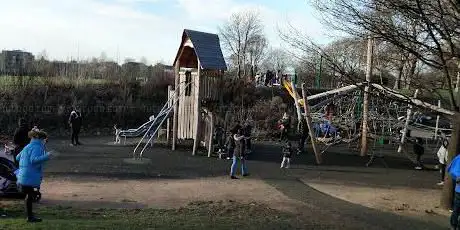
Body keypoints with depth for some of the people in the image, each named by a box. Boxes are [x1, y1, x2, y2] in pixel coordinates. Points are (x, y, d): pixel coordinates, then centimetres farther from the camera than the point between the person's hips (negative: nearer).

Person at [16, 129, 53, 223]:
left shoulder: (28, 147, 16)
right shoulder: (36, 147, -14)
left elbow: (18, 157, 24)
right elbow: (34, 160, -29)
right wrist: (46, 156, -35)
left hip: (23, 176, 10)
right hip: (29, 177, -10)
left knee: (29, 195, 18)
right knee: (30, 195, -1)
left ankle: (30, 215, 28)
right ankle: (30, 217, 7)